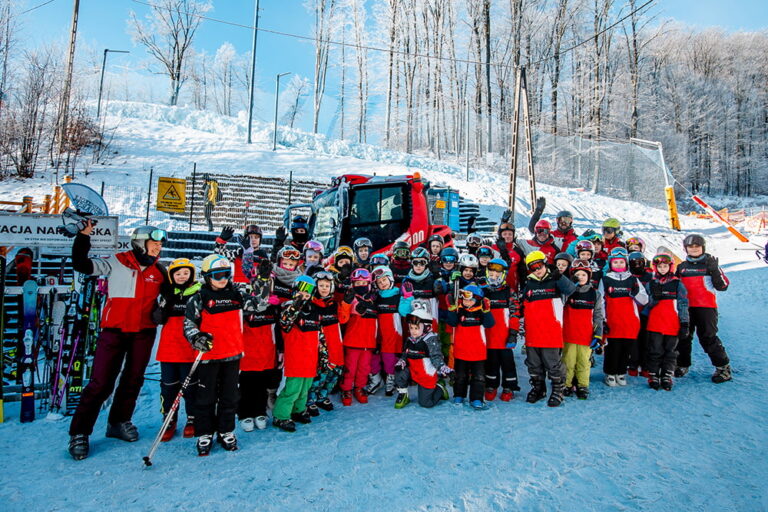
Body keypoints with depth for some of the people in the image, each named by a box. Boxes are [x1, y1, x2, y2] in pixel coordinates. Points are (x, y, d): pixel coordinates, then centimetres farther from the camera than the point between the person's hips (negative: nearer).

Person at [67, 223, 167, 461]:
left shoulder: (160, 271, 7)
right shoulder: (117, 262, -3)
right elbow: (82, 265, -6)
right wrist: (83, 236, -13)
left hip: (144, 333, 4)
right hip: (114, 331, -4)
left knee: (133, 380, 13)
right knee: (101, 383, -5)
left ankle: (119, 422, 31)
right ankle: (79, 433, 9)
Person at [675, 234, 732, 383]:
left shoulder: (710, 264, 1)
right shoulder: (682, 267, 12)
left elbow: (723, 286, -7)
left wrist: (715, 270, -18)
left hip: (706, 307, -4)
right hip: (686, 307, 4)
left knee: (708, 337, -9)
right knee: (683, 336, 9)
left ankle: (723, 367, 5)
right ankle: (682, 365, 24)